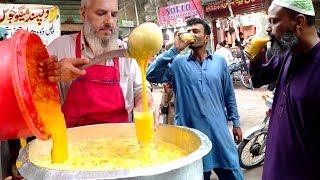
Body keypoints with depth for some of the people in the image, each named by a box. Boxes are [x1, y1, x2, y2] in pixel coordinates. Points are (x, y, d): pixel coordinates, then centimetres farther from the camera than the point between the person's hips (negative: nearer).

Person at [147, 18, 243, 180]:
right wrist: (174, 50, -17)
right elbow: (151, 76, -17)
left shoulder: (220, 62, 5)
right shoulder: (177, 63, -2)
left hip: (219, 131, 2)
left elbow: (229, 95, 11)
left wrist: (235, 123, 11)